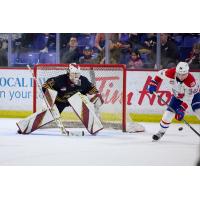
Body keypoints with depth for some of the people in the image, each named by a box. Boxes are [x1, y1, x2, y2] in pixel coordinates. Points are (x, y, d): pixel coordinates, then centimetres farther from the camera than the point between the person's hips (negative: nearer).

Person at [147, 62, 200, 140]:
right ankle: (161, 131, 19)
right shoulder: (171, 73, -30)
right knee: (168, 114, -3)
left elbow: (188, 98, -35)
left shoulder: (191, 80, -39)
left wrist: (182, 110, -41)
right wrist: (153, 83, -13)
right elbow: (160, 74, -7)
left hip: (193, 94, -3)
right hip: (177, 95, 3)